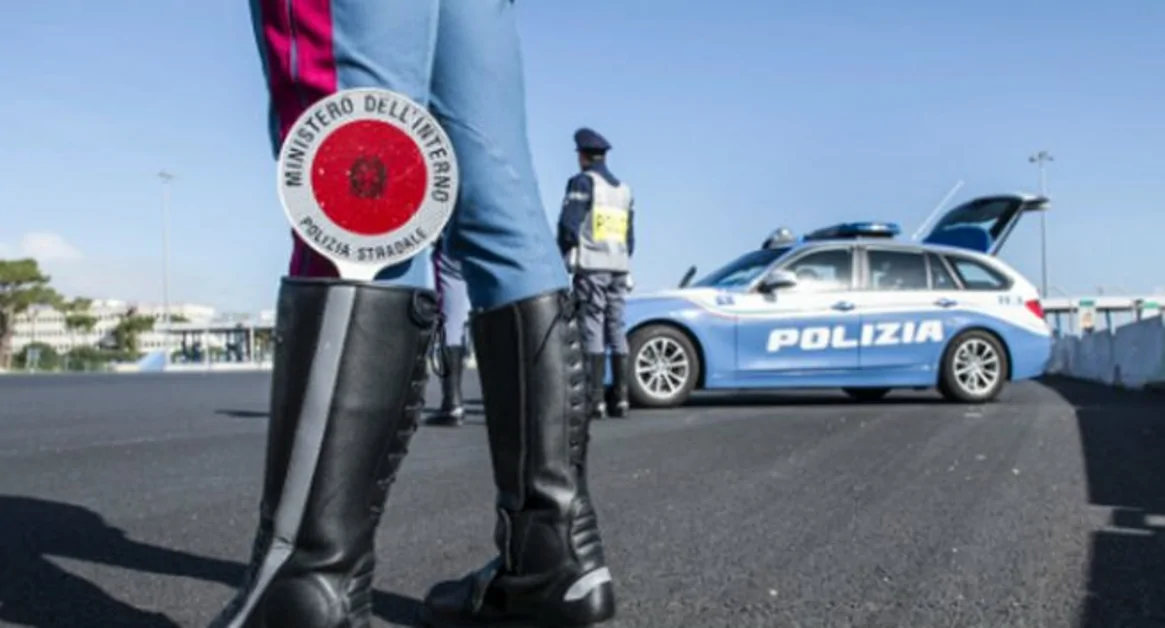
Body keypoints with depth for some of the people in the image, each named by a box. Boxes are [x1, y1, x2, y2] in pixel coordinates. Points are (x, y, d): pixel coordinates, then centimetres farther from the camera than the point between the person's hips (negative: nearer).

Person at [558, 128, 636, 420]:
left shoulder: (582, 182, -3)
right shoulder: (623, 188, 18)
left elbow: (568, 225, -11)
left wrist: (562, 259, -1)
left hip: (591, 267, -6)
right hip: (619, 267, 6)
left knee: (592, 328, -7)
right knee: (616, 329, 7)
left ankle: (596, 399, -10)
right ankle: (620, 398, 7)